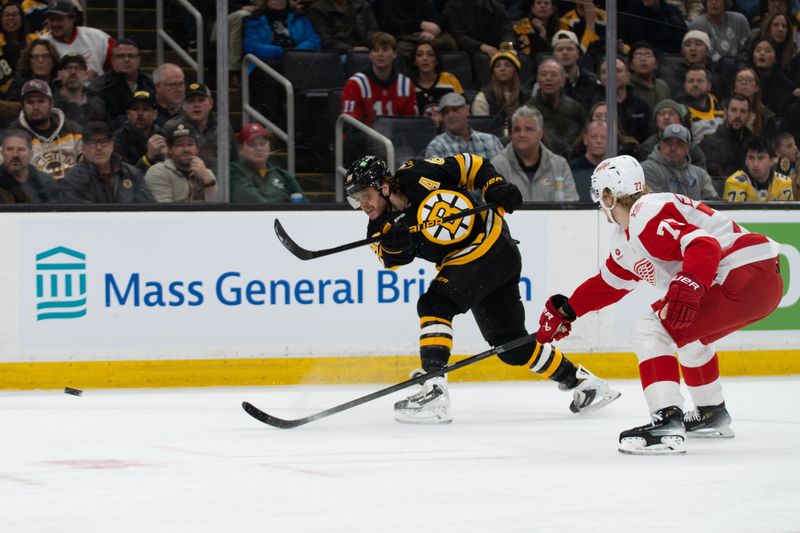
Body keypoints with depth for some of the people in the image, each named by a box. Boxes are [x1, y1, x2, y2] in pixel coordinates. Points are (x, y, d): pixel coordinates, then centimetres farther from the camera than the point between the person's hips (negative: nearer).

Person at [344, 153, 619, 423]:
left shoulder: (417, 176, -18)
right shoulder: (382, 225, 0)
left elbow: (470, 165, -7)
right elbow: (392, 259, -16)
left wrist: (496, 187, -20)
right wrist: (393, 246, -36)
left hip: (492, 244, -8)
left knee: (434, 306, -21)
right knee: (510, 344, 10)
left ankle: (434, 391, -26)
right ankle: (582, 382, 24)